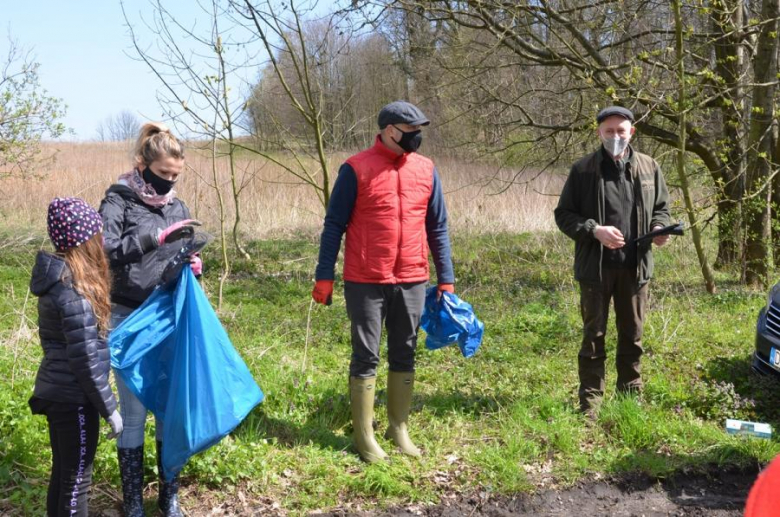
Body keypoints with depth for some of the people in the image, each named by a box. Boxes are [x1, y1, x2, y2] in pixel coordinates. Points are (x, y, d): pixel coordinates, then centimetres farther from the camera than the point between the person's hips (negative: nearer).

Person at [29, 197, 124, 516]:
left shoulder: (56, 278, 5)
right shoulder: (74, 290, -23)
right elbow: (85, 359, -22)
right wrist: (109, 408, -14)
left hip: (55, 391, 9)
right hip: (74, 398, -9)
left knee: (62, 475, 20)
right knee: (76, 481, 4)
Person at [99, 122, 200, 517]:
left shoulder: (177, 207, 9)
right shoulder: (118, 201, -5)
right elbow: (104, 252, -21)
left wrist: (193, 267, -7)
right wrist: (155, 237, -28)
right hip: (130, 319, -4)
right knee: (134, 411, 1)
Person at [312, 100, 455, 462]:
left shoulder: (426, 170, 6)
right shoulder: (356, 169, -6)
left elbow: (437, 227, 10)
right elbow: (334, 225, -3)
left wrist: (446, 278, 8)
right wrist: (324, 276, -6)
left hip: (412, 282, 4)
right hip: (365, 282, -4)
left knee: (404, 356, 12)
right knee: (366, 358, 3)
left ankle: (399, 428, 25)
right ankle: (364, 436, 13)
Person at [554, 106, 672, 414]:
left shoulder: (649, 168, 5)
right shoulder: (583, 169, -4)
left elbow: (661, 207, 16)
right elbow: (563, 214, -3)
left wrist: (659, 228, -7)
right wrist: (594, 230, -18)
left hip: (635, 267, 3)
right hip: (596, 267, -3)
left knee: (632, 336, 14)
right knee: (594, 336, 5)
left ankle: (631, 395, 30)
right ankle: (590, 402, 14)